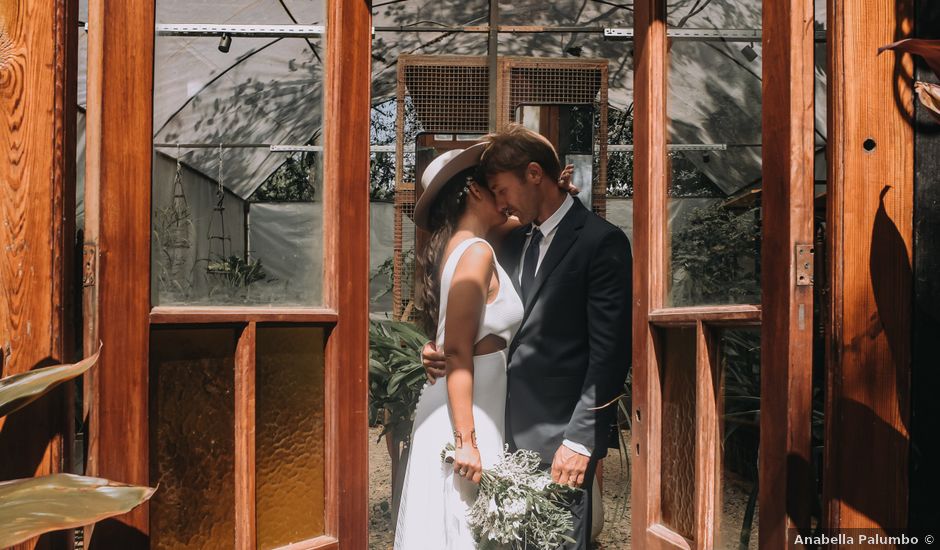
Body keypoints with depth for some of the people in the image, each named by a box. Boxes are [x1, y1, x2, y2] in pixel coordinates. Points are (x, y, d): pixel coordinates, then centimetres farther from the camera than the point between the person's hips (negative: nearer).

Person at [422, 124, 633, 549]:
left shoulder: (601, 240, -8)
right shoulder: (513, 241, 14)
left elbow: (609, 351, -12)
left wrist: (580, 439, -15)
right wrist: (446, 353, -1)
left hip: (559, 438, -6)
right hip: (507, 433, 6)